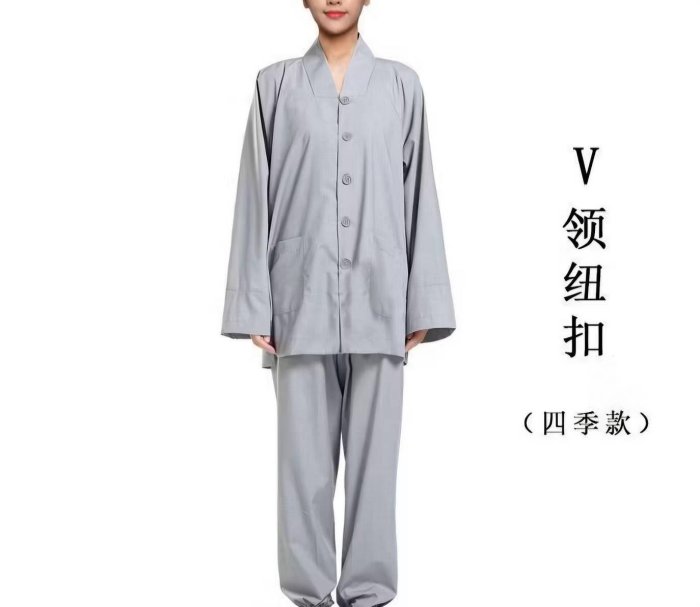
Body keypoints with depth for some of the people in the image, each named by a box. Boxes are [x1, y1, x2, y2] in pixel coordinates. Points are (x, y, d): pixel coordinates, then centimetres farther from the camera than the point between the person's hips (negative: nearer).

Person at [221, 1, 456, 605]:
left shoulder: (402, 84, 9)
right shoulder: (275, 84, 7)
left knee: (375, 454, 4)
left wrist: (423, 306, 1)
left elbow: (420, 197, 6)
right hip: (300, 303, 0)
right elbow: (256, 198, 5)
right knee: (304, 458, 3)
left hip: (378, 303, 0)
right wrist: (253, 306, -1)